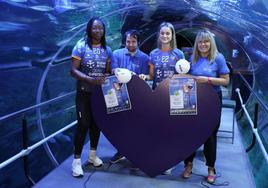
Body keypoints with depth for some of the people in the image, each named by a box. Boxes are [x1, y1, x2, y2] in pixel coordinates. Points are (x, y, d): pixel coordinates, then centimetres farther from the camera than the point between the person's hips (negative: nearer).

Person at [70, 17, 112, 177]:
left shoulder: (107, 50, 4)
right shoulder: (81, 46, -8)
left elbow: (108, 71, 9)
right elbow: (73, 70, -14)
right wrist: (91, 80, -27)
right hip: (84, 93, -4)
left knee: (97, 123, 12)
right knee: (83, 124, -5)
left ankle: (93, 154, 30)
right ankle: (77, 160, 8)